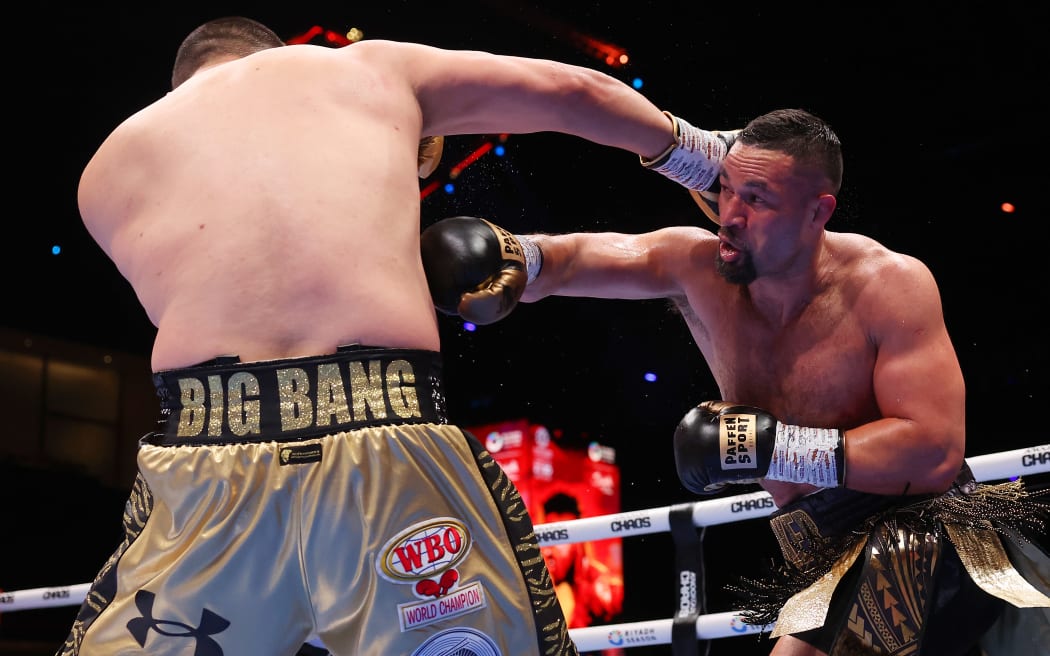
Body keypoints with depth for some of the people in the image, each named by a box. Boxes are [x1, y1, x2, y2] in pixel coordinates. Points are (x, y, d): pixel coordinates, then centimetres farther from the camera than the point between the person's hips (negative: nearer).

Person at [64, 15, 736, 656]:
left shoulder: (108, 170, 24)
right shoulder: (373, 69, 22)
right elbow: (575, 91, 26)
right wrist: (707, 163, 41)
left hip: (200, 466, 1)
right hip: (395, 451, -1)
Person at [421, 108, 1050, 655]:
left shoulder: (890, 285, -16)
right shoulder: (698, 265, -4)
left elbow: (938, 448, -23)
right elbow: (581, 258, -20)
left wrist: (770, 446, -28)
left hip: (925, 538, -5)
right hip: (829, 565, 5)